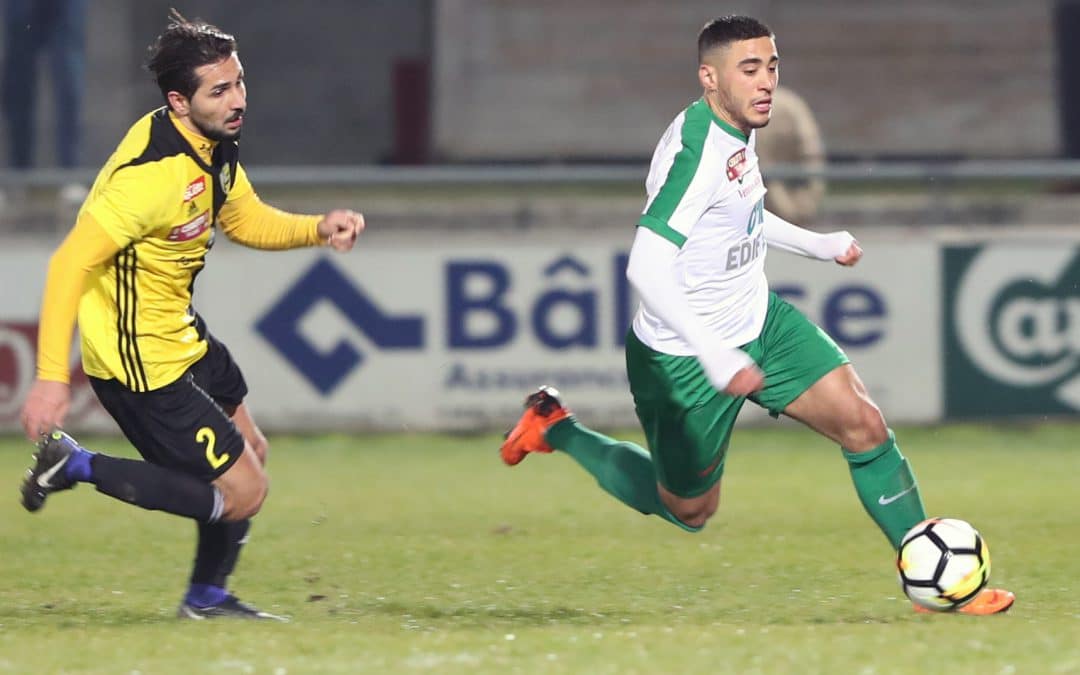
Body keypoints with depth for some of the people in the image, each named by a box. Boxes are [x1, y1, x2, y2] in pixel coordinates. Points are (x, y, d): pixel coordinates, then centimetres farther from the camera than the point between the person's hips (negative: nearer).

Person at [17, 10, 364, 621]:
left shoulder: (215, 146, -1)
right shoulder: (152, 175, -30)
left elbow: (247, 220, 16)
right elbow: (71, 264, -30)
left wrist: (319, 229, -4)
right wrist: (51, 375, -34)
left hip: (182, 333, 10)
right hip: (142, 363, -10)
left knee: (251, 452, 24)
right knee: (243, 491, -5)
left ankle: (208, 597, 41)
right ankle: (77, 466, 1)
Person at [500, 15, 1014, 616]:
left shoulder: (737, 128, 0)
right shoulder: (696, 154, -30)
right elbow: (646, 270, -36)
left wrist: (818, 244, 28)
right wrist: (713, 355, -42)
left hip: (758, 320, 8)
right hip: (685, 361, -8)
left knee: (865, 424, -6)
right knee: (688, 510, 12)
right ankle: (556, 430, 30)